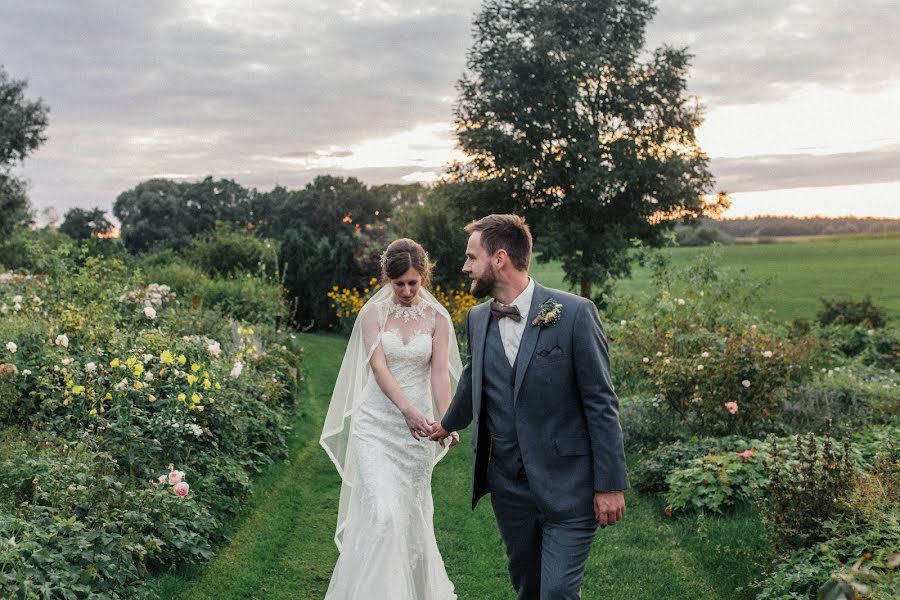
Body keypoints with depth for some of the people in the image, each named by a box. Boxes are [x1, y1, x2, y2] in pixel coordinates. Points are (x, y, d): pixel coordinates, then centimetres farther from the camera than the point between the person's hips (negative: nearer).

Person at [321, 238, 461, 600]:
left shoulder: (437, 319, 1)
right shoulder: (372, 314, -2)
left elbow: (440, 373, -8)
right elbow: (378, 366, -14)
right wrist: (408, 410, -30)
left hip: (418, 426, 2)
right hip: (375, 424, -1)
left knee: (411, 510, 11)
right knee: (381, 512, -13)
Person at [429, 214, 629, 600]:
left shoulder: (574, 313, -12)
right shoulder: (477, 319, 5)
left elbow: (601, 403, -11)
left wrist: (610, 484, -11)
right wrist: (449, 423, 40)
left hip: (567, 486, -5)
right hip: (507, 485, 5)